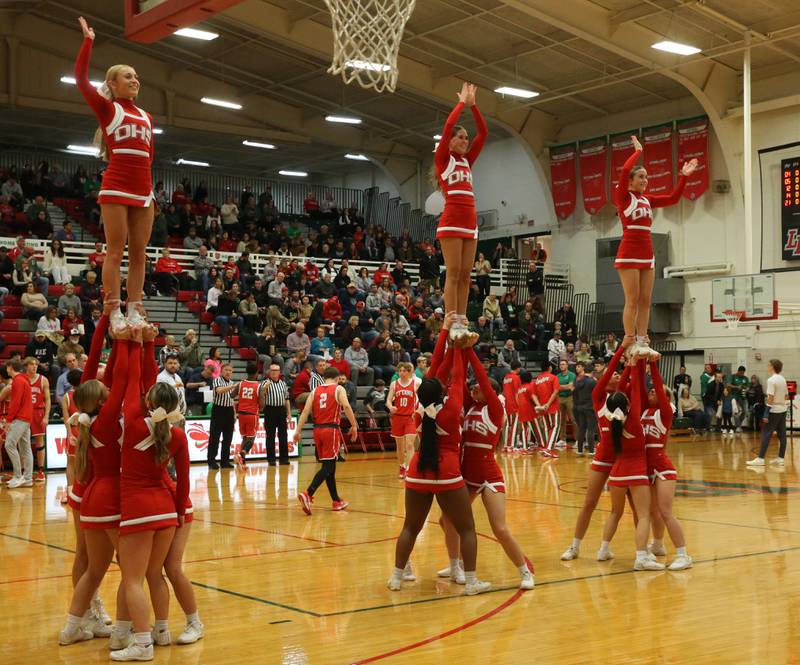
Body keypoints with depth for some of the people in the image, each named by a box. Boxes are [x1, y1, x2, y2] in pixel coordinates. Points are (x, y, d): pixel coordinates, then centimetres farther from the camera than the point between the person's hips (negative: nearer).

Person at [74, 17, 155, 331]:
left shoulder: (146, 116, 20)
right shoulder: (107, 109, 5)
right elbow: (80, 77, -7)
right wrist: (88, 40, -4)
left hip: (143, 190, 6)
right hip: (116, 187, -6)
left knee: (138, 254, 4)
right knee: (115, 252, -7)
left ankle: (134, 312, 8)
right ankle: (114, 313, -6)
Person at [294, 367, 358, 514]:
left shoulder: (315, 391, 12)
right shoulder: (338, 389, 1)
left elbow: (306, 410, 2)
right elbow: (346, 406, -15)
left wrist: (298, 431, -1)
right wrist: (354, 426, -12)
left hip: (317, 429, 5)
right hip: (331, 430, -5)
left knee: (329, 465, 15)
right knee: (328, 467, -6)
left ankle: (336, 501, 23)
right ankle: (307, 494, -25)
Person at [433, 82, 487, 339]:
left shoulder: (467, 161, 21)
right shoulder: (442, 158, 4)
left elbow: (483, 133, 18)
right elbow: (448, 127, -8)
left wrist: (473, 105, 12)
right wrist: (462, 103, 2)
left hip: (470, 222, 7)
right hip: (451, 220, -7)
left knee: (465, 275, 3)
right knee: (453, 274, -10)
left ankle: (462, 322, 3)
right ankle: (452, 324, -12)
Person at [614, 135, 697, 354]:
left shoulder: (647, 200, 17)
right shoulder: (622, 196, -2)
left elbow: (673, 198, 16)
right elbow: (624, 170, -16)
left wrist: (683, 176, 8)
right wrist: (638, 151, -3)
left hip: (647, 254, 7)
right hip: (629, 253, -7)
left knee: (645, 301, 4)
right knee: (632, 301, -9)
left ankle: (642, 342, 7)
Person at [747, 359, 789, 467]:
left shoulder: (771, 380, -15)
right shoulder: (783, 379, 10)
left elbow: (770, 398, -19)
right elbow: (786, 396, 15)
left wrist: (766, 413, -17)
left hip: (774, 410, -8)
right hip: (783, 410, 8)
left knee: (766, 434, -7)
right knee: (782, 434, 8)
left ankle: (760, 458, -11)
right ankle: (781, 458, 9)